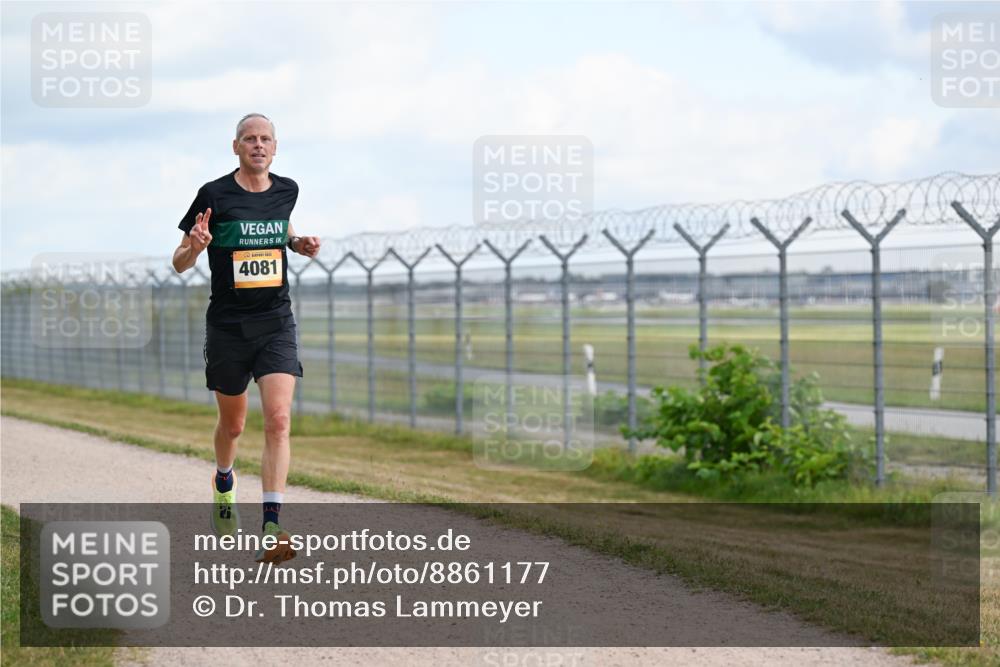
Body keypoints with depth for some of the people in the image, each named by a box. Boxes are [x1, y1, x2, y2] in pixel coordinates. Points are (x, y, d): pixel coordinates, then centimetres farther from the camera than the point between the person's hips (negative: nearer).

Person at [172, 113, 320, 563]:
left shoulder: (286, 191, 5)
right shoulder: (214, 195, -6)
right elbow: (179, 263, -1)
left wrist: (298, 243, 8)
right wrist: (195, 246, -23)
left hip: (276, 324, 1)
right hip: (227, 327, -1)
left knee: (278, 420, -16)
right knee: (233, 424, 13)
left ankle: (270, 531, -21)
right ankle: (223, 484, 48)